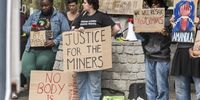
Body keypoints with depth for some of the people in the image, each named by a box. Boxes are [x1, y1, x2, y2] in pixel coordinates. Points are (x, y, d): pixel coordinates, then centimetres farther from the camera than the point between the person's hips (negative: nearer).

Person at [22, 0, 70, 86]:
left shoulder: (60, 17, 5)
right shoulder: (34, 15, 16)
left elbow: (66, 33, -2)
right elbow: (24, 27, 20)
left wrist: (55, 41, -17)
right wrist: (31, 29, -4)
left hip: (48, 50, -3)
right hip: (31, 49, 3)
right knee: (27, 72, -12)